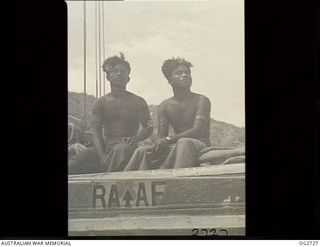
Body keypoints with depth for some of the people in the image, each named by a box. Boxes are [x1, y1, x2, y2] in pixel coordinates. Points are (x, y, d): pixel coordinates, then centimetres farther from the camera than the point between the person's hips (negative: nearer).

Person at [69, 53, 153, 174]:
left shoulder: (137, 102, 10)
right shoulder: (101, 103, 12)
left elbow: (149, 127, 7)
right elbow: (96, 131, 0)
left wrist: (136, 138, -19)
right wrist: (102, 156, -19)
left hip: (126, 147, -2)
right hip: (104, 147, 2)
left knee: (121, 149, -41)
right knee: (73, 164, -24)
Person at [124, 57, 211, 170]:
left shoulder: (201, 101, -5)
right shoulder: (165, 106, 10)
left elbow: (197, 131, -18)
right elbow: (161, 137, 3)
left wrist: (169, 139, -30)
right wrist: (156, 147, -24)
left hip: (201, 147, -5)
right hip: (176, 148, 5)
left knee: (184, 142, -37)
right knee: (142, 151, -15)